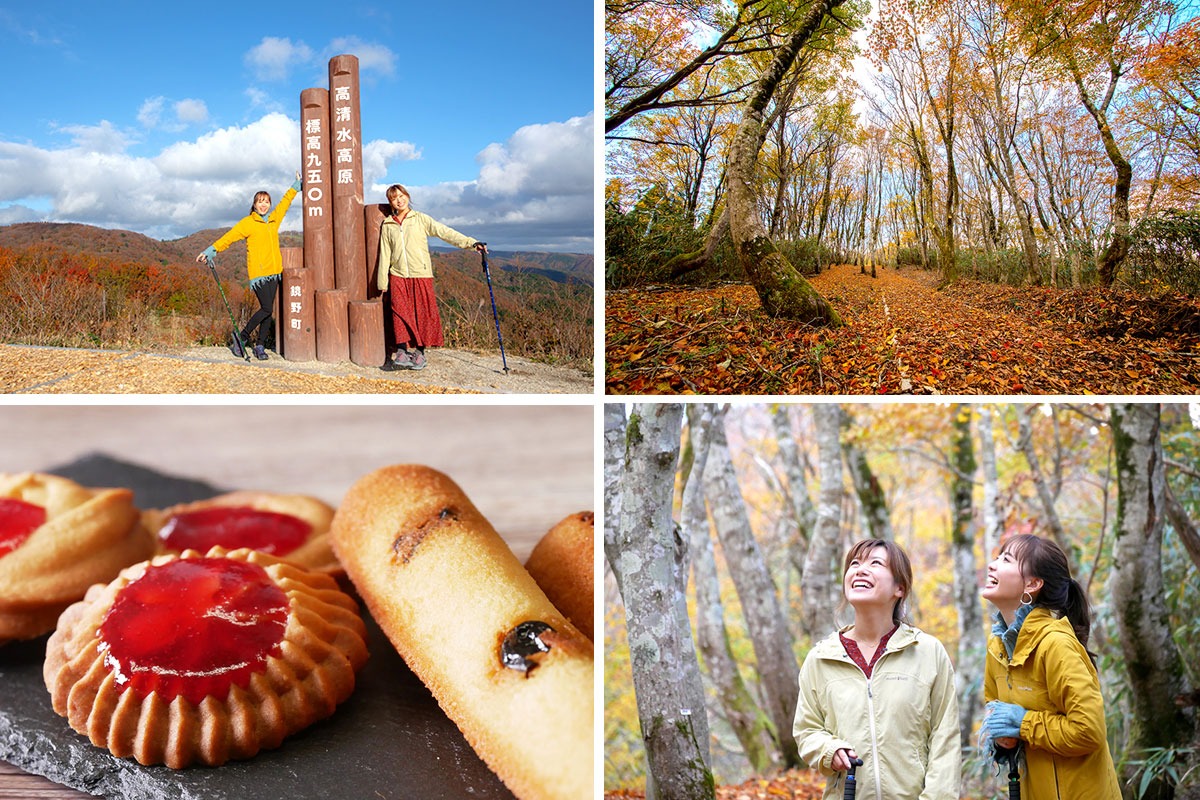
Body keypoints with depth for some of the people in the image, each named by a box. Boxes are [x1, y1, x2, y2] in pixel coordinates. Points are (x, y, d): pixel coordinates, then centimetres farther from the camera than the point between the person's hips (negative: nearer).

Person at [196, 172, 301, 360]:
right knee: (266, 308, -14)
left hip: (274, 272, 6)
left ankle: (260, 346, 11)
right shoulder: (248, 223, -2)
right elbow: (229, 237, -5)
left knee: (268, 311, 4)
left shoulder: (274, 219, 14)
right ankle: (240, 340, -3)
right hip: (258, 272, -6)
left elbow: (285, 203, 28)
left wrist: (296, 186, 35)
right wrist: (211, 250, -13)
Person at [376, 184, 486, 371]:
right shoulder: (387, 225, 12)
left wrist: (471, 243, -12)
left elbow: (446, 232, -2)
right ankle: (402, 351, -5)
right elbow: (384, 255, 13)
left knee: (423, 312, -1)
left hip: (421, 274, -1)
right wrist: (382, 282, 10)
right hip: (398, 276, 1)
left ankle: (420, 351, 9)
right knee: (400, 312, -7)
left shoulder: (421, 219, 5)